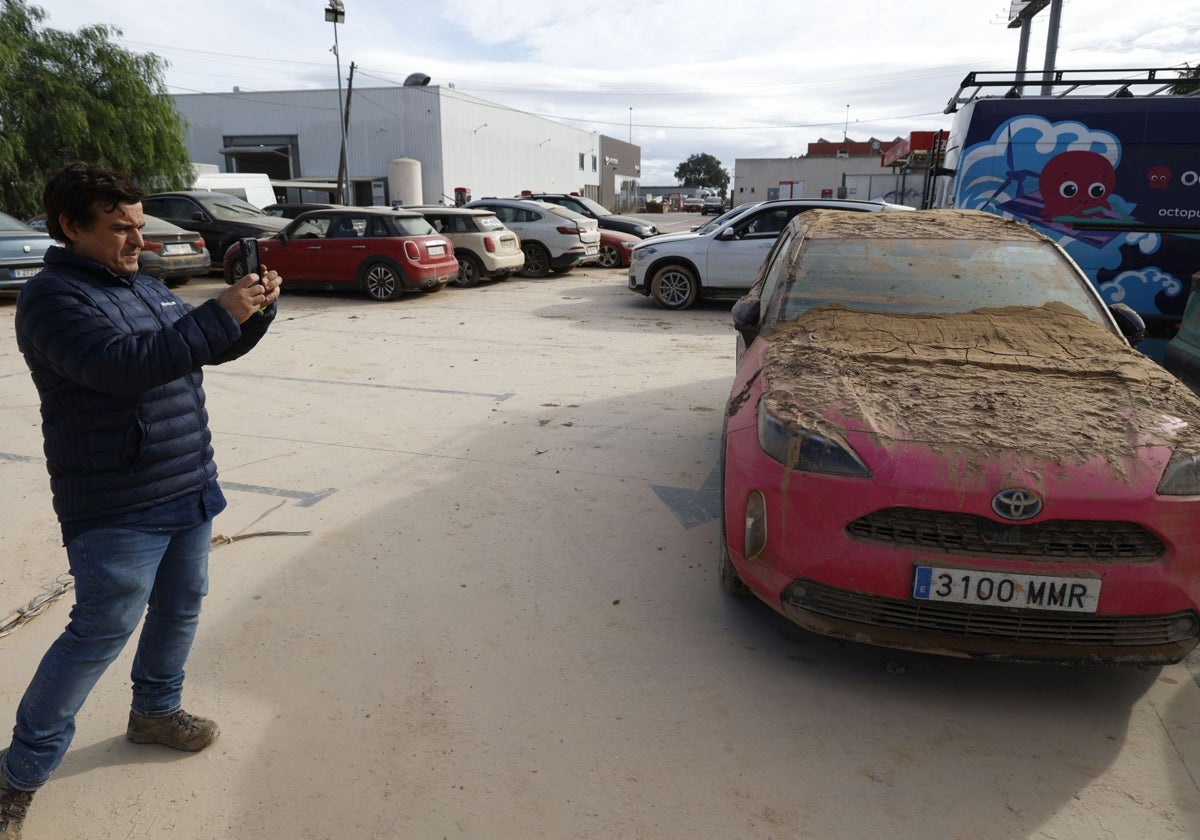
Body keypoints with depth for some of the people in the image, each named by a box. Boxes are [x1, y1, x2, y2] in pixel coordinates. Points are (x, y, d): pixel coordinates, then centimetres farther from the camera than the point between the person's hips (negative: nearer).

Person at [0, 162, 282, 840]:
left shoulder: (149, 289, 11)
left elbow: (218, 348, 17)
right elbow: (123, 364, -30)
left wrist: (258, 308, -3)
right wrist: (219, 314, -30)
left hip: (190, 489, 8)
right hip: (118, 510, -8)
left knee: (181, 607, 18)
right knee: (103, 630, -2)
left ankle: (156, 709, 39)